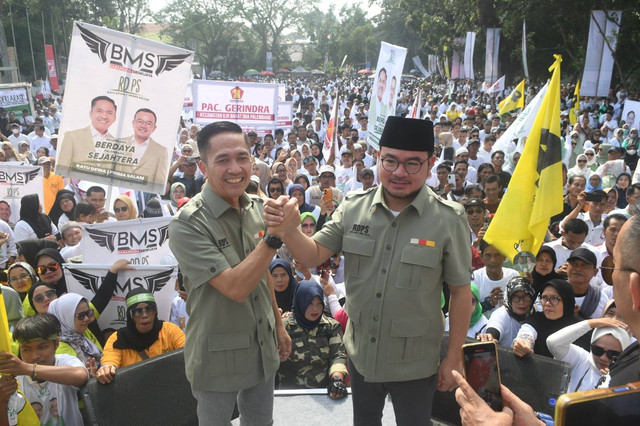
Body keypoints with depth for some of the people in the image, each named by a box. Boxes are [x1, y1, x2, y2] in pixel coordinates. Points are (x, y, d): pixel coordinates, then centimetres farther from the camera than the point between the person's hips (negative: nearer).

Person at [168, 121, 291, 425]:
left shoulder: (257, 208, -1)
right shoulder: (188, 224, -21)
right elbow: (235, 288, -28)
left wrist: (279, 324, 14)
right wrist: (274, 236, -32)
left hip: (263, 349, 6)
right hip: (218, 357, -5)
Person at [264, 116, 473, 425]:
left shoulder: (448, 220, -17)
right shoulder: (353, 208, -8)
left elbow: (460, 291, -10)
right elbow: (313, 256, -6)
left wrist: (453, 358, -5)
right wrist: (288, 229, -27)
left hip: (414, 364, -3)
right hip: (360, 354, 3)